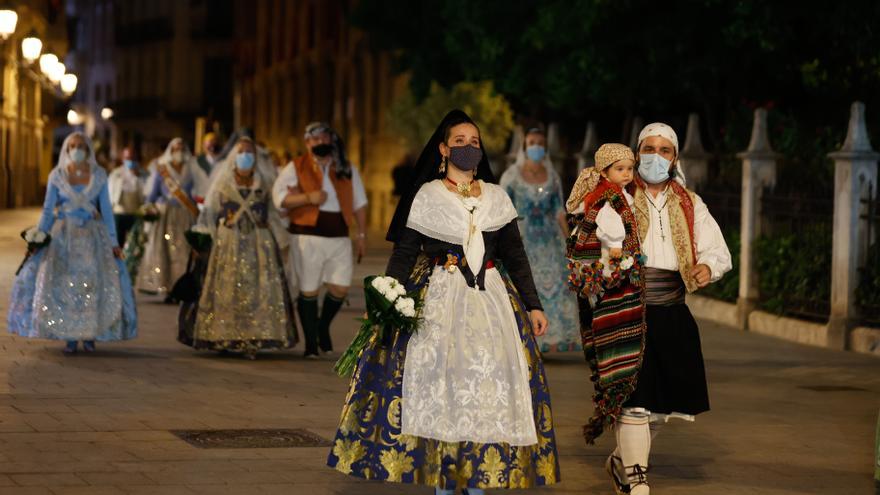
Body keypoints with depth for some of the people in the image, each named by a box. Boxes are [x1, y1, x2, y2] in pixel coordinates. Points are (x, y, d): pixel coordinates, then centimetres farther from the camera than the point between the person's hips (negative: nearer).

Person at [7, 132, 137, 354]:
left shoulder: (99, 176, 4)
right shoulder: (57, 176, 3)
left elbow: (106, 210, 6)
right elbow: (48, 210, 5)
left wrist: (113, 242, 1)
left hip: (93, 236, 0)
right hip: (64, 236, 0)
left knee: (94, 283, -9)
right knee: (62, 284, -10)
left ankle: (89, 335, 2)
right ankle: (69, 337, -3)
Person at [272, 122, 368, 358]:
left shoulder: (347, 169, 11)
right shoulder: (296, 168, 2)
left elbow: (359, 203, 17)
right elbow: (279, 196, -6)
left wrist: (362, 234, 13)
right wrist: (308, 198, -17)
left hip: (339, 237, 3)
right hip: (307, 235, -3)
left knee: (340, 287, -3)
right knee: (309, 290, 0)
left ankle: (323, 327, 24)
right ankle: (311, 342, 11)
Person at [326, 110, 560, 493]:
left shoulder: (497, 198, 13)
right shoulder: (427, 195, 4)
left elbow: (516, 256, 14)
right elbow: (404, 253, -1)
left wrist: (532, 305, 7)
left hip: (491, 299, 3)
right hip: (439, 299, -3)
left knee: (488, 385, -3)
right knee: (439, 383, -8)